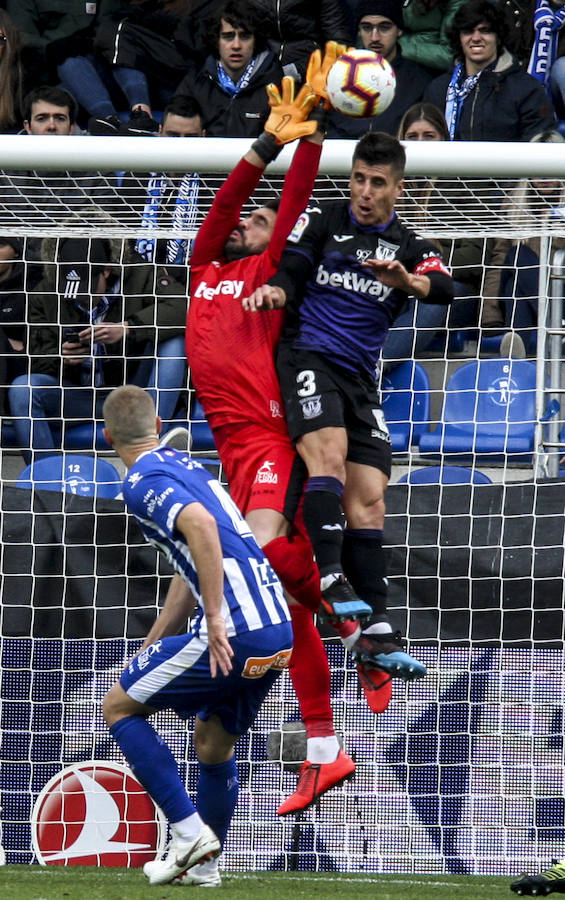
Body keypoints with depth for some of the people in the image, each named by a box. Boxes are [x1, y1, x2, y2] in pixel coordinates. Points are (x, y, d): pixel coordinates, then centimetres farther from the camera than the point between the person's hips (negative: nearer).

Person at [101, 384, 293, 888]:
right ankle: (203, 866, 28)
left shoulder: (142, 481, -4)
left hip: (234, 634, -8)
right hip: (280, 633, 8)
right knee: (214, 745, 26)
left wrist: (215, 618, -24)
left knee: (118, 707, 7)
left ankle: (189, 832, -1)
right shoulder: (183, 465, 24)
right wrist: (151, 649, 34)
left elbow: (200, 525, -25)